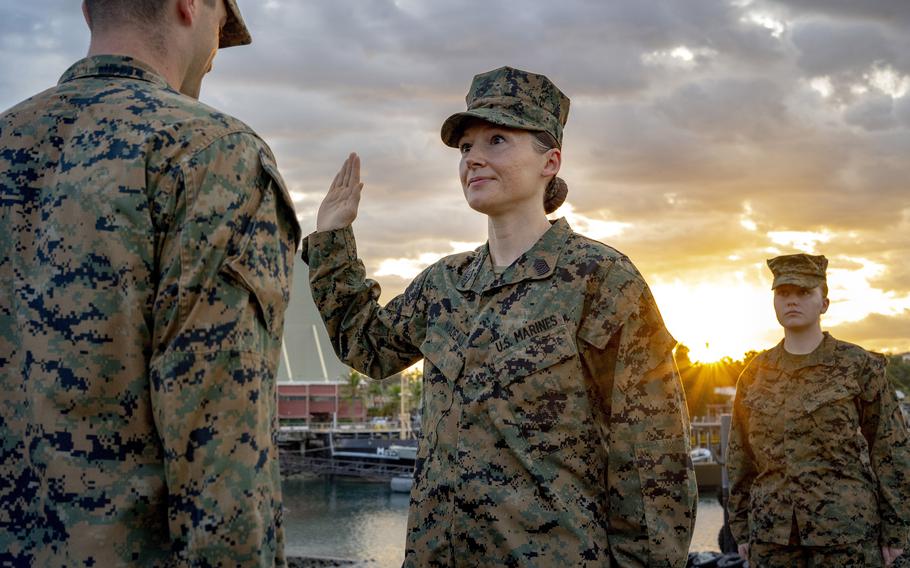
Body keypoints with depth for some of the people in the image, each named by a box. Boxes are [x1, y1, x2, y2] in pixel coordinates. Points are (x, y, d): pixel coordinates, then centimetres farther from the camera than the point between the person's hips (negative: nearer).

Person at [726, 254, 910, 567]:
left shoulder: (859, 365, -3)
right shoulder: (756, 374, 6)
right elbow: (742, 453, 12)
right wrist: (742, 529, 10)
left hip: (846, 524, -3)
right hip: (775, 527, 3)